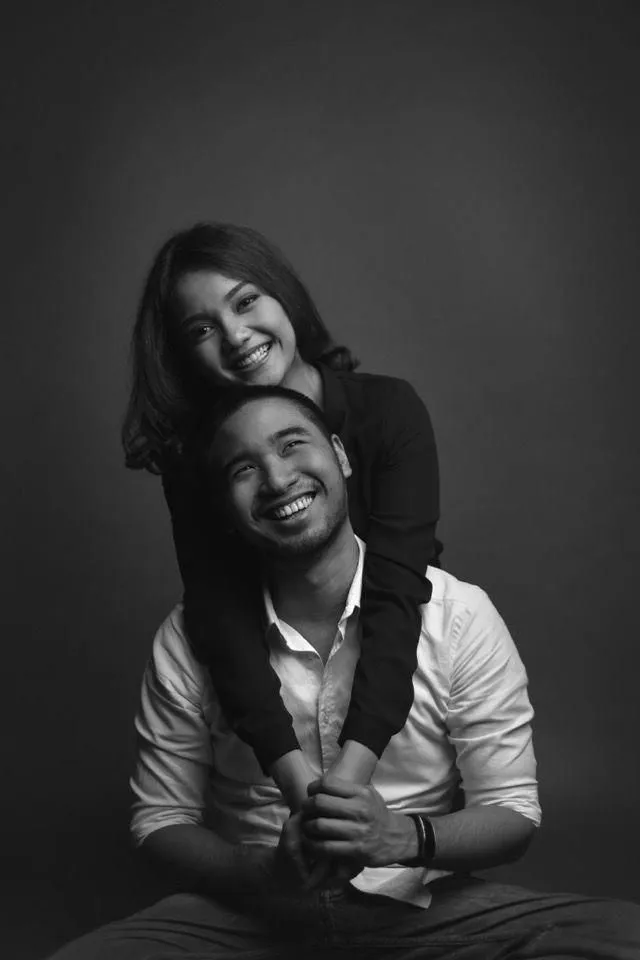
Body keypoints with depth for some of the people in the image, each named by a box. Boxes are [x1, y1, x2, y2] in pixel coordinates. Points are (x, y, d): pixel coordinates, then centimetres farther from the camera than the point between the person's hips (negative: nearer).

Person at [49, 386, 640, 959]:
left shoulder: (461, 615, -7)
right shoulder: (188, 640, -4)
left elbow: (513, 814, -3)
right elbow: (162, 819, 3)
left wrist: (403, 837, -23)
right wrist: (262, 871, -17)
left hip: (421, 907, 1)